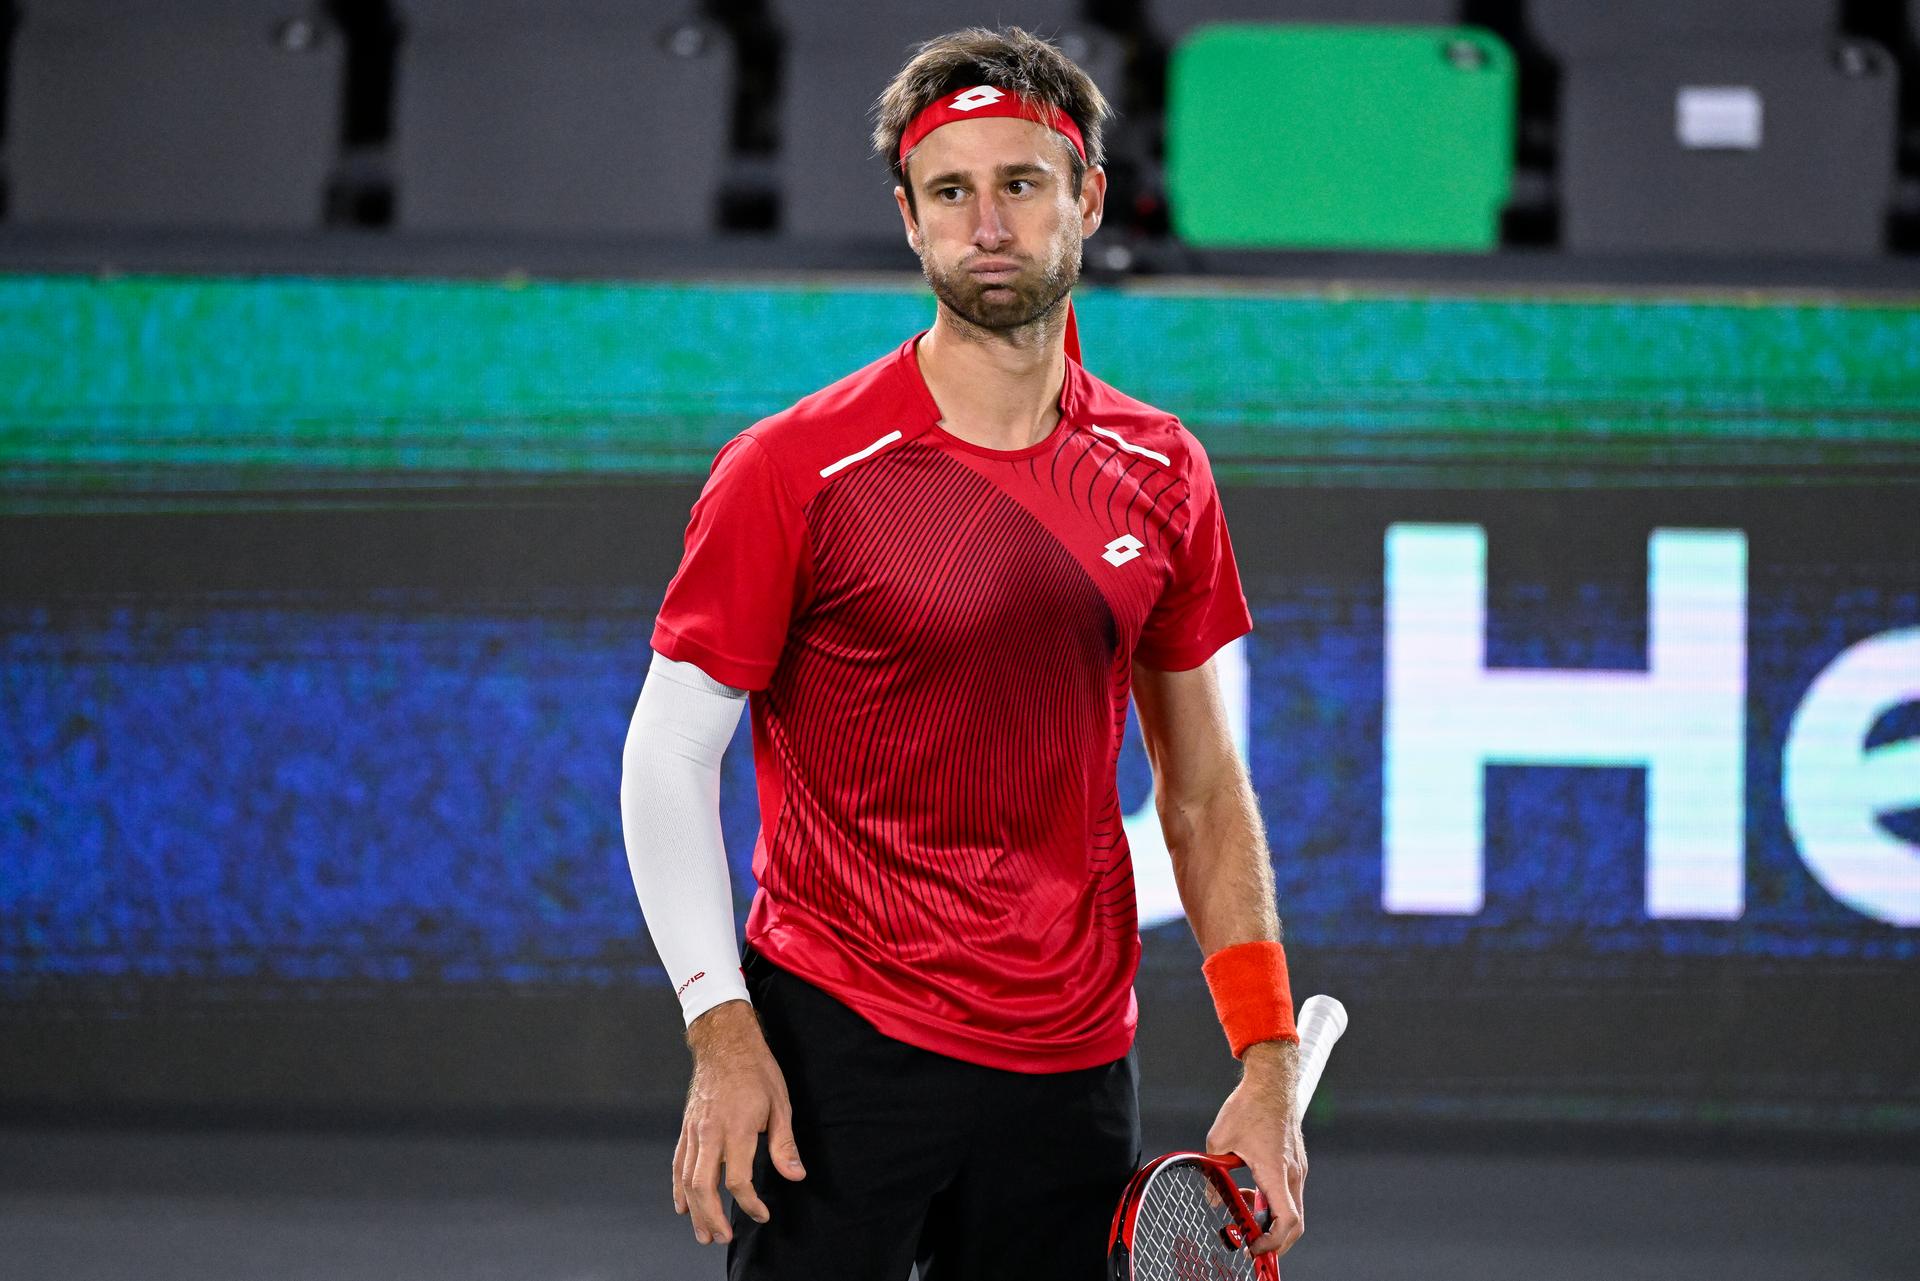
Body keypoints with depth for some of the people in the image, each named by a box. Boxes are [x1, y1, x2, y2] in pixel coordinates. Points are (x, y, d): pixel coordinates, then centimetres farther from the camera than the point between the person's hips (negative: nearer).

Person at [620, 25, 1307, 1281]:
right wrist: (723, 1032, -14)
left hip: (1075, 1069, 4)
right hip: (837, 1039, -4)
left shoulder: (1161, 473, 6)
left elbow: (1204, 785, 12)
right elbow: (669, 753, -4)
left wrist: (1268, 1065, 5)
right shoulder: (794, 470, -6)